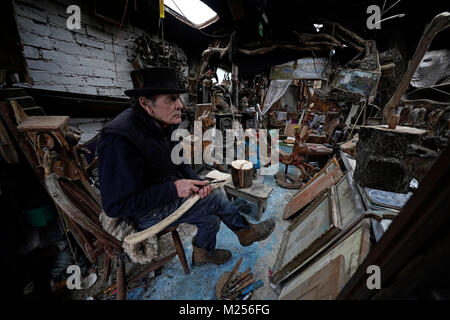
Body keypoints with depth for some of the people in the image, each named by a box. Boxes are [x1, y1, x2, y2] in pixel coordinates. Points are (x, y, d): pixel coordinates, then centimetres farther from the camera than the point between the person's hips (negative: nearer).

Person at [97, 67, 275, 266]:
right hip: (146, 213, -7)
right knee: (215, 197, -11)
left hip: (166, 194, 7)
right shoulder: (119, 137, -29)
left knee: (212, 217, 4)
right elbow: (115, 206, -27)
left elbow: (180, 163, 7)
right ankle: (245, 231, 17)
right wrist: (173, 189, -29)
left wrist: (196, 182, -12)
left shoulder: (164, 125, -3)